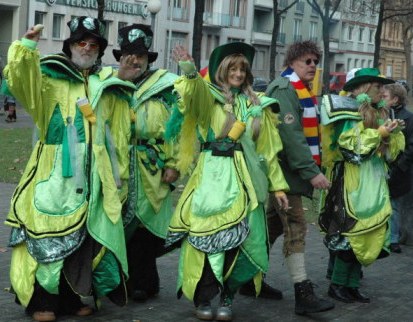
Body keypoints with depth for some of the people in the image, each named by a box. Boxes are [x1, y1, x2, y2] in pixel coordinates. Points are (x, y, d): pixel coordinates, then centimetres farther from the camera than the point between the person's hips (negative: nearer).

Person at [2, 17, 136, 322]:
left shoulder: (110, 86, 15)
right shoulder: (50, 76, 4)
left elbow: (119, 134, 18)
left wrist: (120, 173, 17)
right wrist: (26, 47, -30)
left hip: (95, 173, 4)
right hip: (56, 170, -4)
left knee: (89, 235, 6)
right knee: (49, 232, -6)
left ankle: (73, 297, 17)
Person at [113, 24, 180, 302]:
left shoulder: (165, 85, 3)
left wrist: (173, 164, -9)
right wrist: (120, 80, -12)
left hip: (152, 172, -3)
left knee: (143, 226, 0)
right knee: (121, 224, 6)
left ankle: (142, 283, 12)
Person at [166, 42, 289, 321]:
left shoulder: (256, 105, 17)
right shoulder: (209, 96, 5)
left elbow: (267, 148, 18)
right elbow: (195, 90, -21)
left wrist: (278, 184, 14)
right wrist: (190, 72, -42)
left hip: (244, 177, 4)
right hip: (212, 175, -3)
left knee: (238, 238, -2)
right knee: (208, 234, -8)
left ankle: (226, 297, 9)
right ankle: (203, 298, 3)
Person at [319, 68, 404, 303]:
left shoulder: (380, 113, 15)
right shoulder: (350, 112, -7)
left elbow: (390, 153, 17)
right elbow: (349, 147, -17)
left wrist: (393, 133, -1)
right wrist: (378, 133, -16)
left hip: (374, 184, 8)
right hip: (353, 184, -8)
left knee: (371, 234, 6)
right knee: (352, 233, -8)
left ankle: (352, 285, 12)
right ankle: (337, 284, 2)